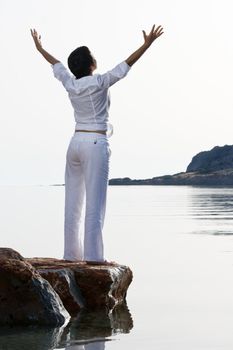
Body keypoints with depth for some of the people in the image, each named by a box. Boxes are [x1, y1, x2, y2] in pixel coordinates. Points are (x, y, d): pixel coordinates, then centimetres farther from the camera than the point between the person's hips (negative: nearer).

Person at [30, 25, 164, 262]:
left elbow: (56, 65, 22)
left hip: (76, 142, 6)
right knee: (94, 204, -7)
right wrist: (147, 44, -6)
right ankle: (92, 256, -10)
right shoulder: (100, 83, -9)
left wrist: (40, 48, 39)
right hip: (96, 144, -6)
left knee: (73, 203, 8)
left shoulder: (70, 84, 5)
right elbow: (127, 64, -10)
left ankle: (72, 253, 11)